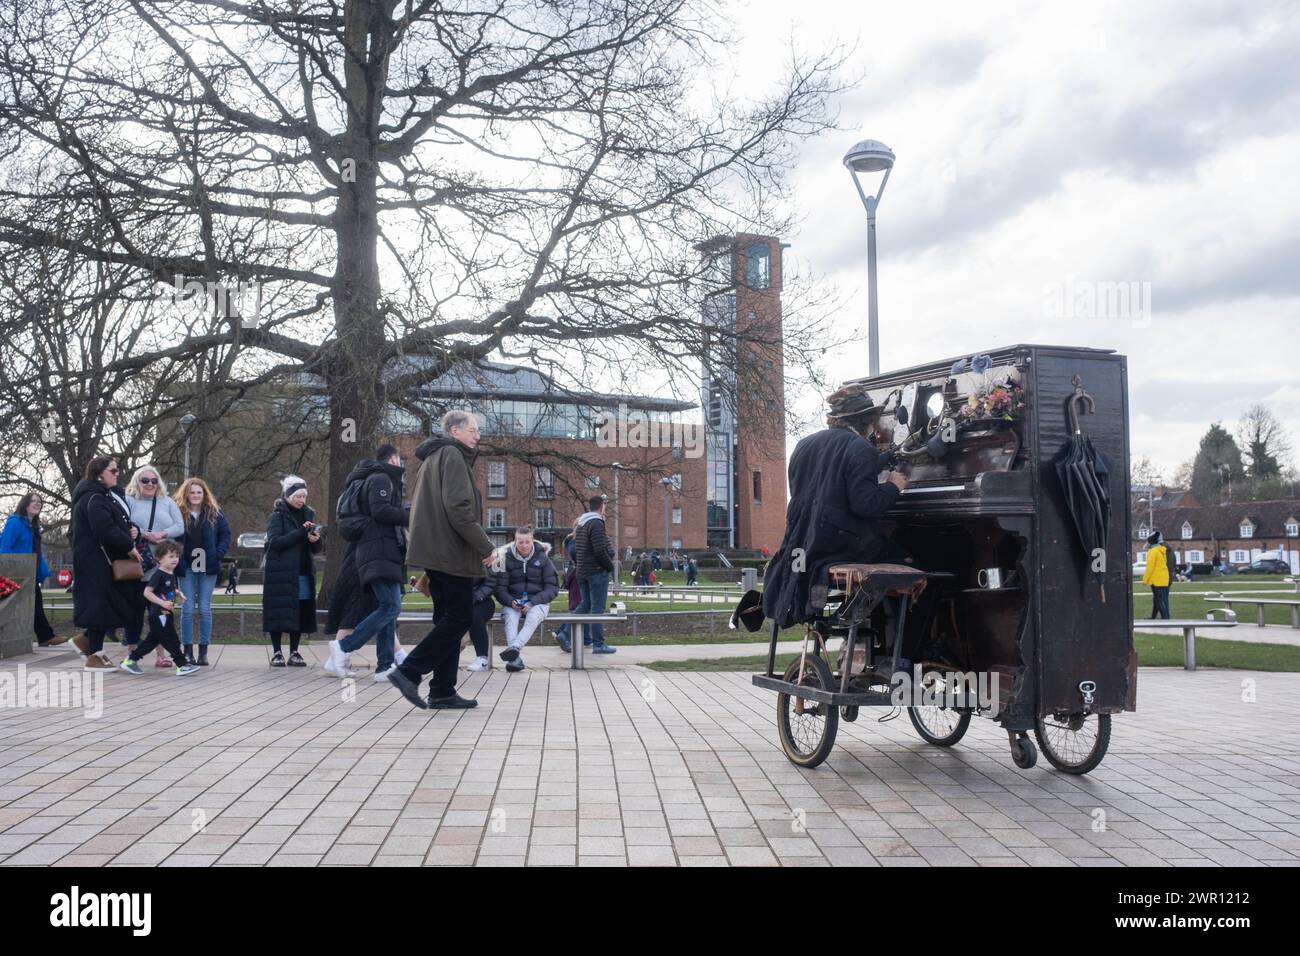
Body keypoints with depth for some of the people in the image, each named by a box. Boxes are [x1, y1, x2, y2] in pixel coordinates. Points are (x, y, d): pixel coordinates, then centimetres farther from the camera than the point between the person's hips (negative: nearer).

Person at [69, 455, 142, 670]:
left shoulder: (104, 495, 18)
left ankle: (87, 640, 22)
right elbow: (105, 530, -25)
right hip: (96, 561, -10)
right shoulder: (93, 499, -15)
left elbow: (115, 523, 25)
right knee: (101, 603, -3)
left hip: (107, 560, 10)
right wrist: (129, 546, -15)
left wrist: (131, 530, 3)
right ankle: (94, 656, 6)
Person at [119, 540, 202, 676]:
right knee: (171, 640, -6)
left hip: (167, 614, 10)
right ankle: (182, 665, -2)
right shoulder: (158, 574, -15)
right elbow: (147, 592, -19)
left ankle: (130, 660, 25)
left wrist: (178, 594, 7)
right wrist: (162, 603, -25)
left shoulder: (172, 575, 12)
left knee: (153, 640, 15)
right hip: (159, 614, -10)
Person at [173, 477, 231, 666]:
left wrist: (217, 555, -7)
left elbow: (226, 535, 5)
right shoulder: (178, 513, 0)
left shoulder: (215, 512, 4)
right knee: (188, 609, 0)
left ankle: (203, 652, 8)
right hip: (187, 568, -1)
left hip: (208, 567, 1)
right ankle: (188, 651, 6)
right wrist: (177, 560, -9)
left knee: (205, 609, 3)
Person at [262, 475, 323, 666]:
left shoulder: (308, 515, 14)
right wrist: (301, 533, -21)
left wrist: (315, 540, -9)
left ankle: (294, 653, 11)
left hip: (303, 574, 5)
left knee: (300, 613, 3)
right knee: (279, 612, -3)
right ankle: (277, 652, 7)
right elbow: (275, 542, -15)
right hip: (280, 574, -4)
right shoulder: (277, 516, 0)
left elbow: (317, 550, 15)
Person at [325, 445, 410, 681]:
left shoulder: (377, 479, 26)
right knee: (391, 606, -16)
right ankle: (343, 647, -15)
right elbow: (380, 511, -18)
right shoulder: (381, 479, -4)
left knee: (385, 608, 7)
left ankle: (384, 667, 3)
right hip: (381, 552, -11)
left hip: (377, 554, 11)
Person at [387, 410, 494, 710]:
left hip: (434, 551, 10)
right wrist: (485, 546, -14)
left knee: (448, 619, 10)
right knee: (460, 618, -6)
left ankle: (442, 691, 11)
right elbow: (458, 508, -20)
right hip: (452, 551, -10)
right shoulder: (452, 455, -9)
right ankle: (408, 672, -9)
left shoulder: (433, 456, 22)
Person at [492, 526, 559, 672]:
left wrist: (532, 602, -13)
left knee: (533, 617, -35)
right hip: (512, 602, 1)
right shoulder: (507, 558, 4)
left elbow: (553, 587, 1)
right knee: (510, 617, -33)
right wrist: (511, 602, -19)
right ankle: (516, 658, -47)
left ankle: (514, 648, -55)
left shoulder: (542, 558, 2)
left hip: (537, 602, -1)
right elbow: (500, 587, 2)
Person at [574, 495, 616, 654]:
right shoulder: (596, 524, -14)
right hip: (597, 571, -9)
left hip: (582, 572, 9)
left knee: (585, 605, 16)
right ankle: (598, 644, -2)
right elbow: (600, 550, -22)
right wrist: (610, 566, -8)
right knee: (598, 607, -4)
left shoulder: (582, 524, 15)